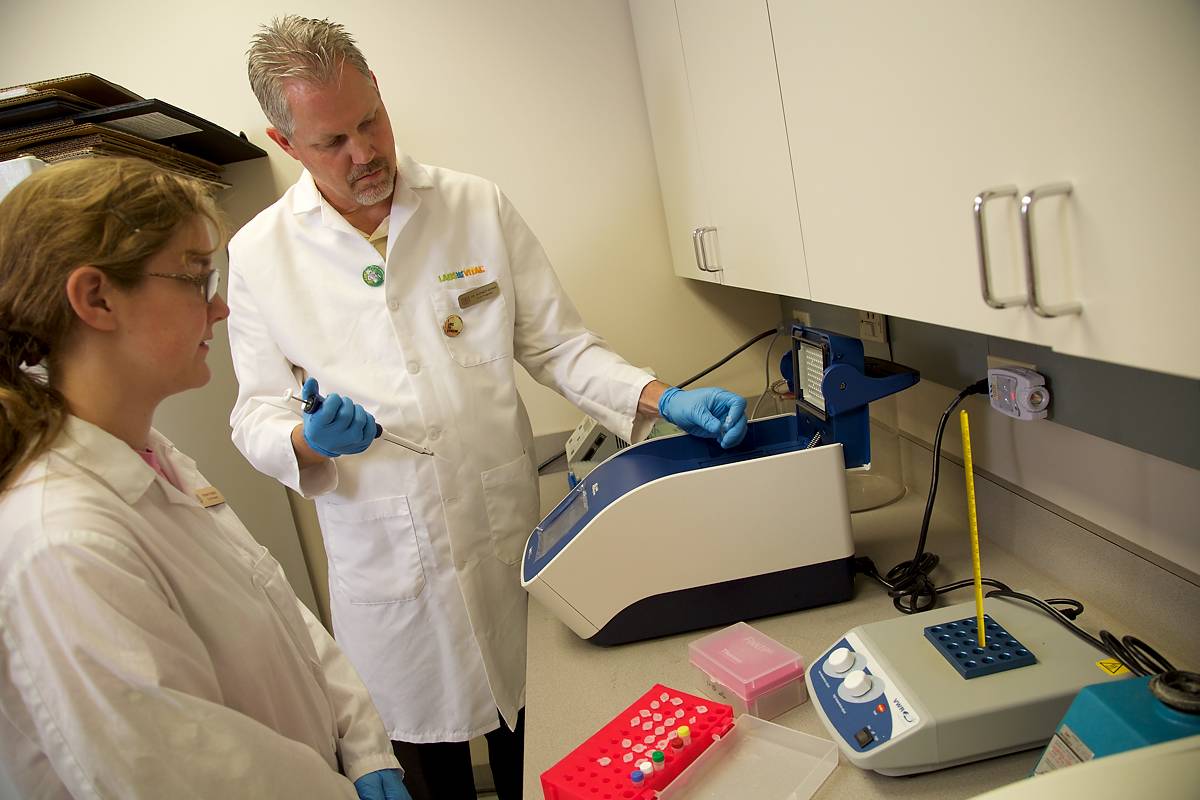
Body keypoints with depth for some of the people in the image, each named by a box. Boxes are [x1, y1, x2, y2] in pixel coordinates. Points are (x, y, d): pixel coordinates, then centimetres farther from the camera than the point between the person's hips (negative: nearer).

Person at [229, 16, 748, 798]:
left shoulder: (480, 207, -2)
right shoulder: (258, 255, -3)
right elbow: (256, 414, 2)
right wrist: (309, 440, -21)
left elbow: (559, 344, -1)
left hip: (508, 539, 1)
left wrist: (661, 398, -16)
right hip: (385, 566, 0)